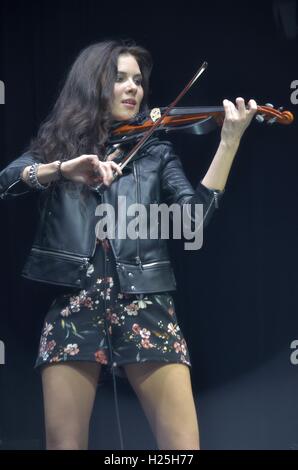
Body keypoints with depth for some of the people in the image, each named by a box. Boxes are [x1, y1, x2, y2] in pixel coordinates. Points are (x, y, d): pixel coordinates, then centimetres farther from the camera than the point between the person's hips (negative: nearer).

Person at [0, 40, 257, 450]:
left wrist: (229, 141, -12)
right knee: (63, 443, -2)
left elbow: (196, 213, -4)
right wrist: (62, 168, -23)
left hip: (143, 304, 0)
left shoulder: (154, 150, 12)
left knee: (182, 445, -9)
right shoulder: (56, 144, 13)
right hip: (73, 306, 0)